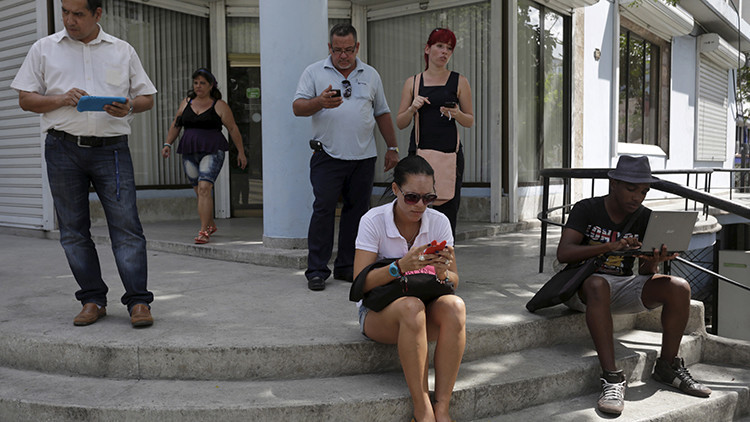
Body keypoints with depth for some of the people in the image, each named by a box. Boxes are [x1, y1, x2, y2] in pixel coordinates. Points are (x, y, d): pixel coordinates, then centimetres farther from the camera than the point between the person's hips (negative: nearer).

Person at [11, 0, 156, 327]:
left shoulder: (122, 51, 12)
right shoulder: (44, 49, 13)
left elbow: (147, 97, 13)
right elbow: (25, 99, 10)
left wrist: (129, 107, -9)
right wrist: (62, 99, -9)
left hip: (112, 149, -1)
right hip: (63, 149, 2)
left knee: (126, 225, -8)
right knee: (73, 229, 4)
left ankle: (138, 301, -5)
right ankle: (93, 300, 14)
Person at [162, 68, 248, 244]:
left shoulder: (219, 105, 0)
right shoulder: (186, 103, 13)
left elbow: (233, 129, 1)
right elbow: (176, 125, 19)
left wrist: (241, 152, 0)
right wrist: (168, 144, 8)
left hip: (212, 151, -5)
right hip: (189, 153, 5)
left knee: (204, 188, -18)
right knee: (199, 191, 11)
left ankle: (204, 231, -17)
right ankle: (210, 225, 30)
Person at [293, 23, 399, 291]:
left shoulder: (370, 75, 15)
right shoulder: (314, 72, 6)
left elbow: (382, 113, 18)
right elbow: (297, 107, -2)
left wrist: (392, 148, 11)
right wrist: (320, 102, -22)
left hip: (364, 157, 3)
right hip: (327, 156, -3)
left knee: (357, 211, 5)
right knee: (323, 210, -7)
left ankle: (346, 267, 16)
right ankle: (316, 271, 1)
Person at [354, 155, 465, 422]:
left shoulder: (439, 222, -3)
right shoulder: (373, 221, -13)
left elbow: (454, 282, -2)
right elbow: (360, 284, -19)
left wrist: (443, 273, -27)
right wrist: (401, 267, -35)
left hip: (426, 306, 3)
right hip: (378, 311, -3)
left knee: (455, 305, -30)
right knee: (411, 307, -37)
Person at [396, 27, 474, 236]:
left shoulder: (459, 81, 9)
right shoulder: (412, 82, 12)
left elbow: (470, 121, 11)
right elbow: (400, 123, 12)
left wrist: (456, 114, -10)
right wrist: (412, 108, -7)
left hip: (450, 154, -1)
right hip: (419, 151, 1)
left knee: (447, 209, -4)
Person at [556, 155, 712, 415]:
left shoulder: (645, 219, 4)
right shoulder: (586, 209, -8)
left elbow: (645, 274, 3)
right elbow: (564, 253, -21)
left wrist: (652, 264, -23)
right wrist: (610, 247, -33)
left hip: (624, 286, 5)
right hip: (582, 286, -4)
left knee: (679, 287, -17)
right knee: (598, 285, -40)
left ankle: (667, 367, -1)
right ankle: (612, 377, -37)